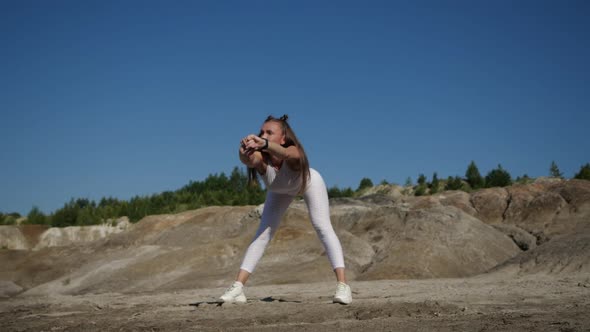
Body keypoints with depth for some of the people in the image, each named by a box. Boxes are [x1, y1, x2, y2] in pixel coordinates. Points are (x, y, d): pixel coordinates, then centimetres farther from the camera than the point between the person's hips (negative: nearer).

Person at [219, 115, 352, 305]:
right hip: (280, 190, 3)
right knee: (263, 233, 0)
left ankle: (342, 285, -18)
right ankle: (237, 288, 0)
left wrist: (265, 144, -89)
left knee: (323, 228, -17)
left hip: (308, 183, -3)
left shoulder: (293, 151, -45)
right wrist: (245, 152, -87)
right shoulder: (261, 158, -39)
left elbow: (286, 154, -70)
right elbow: (248, 160, -64)